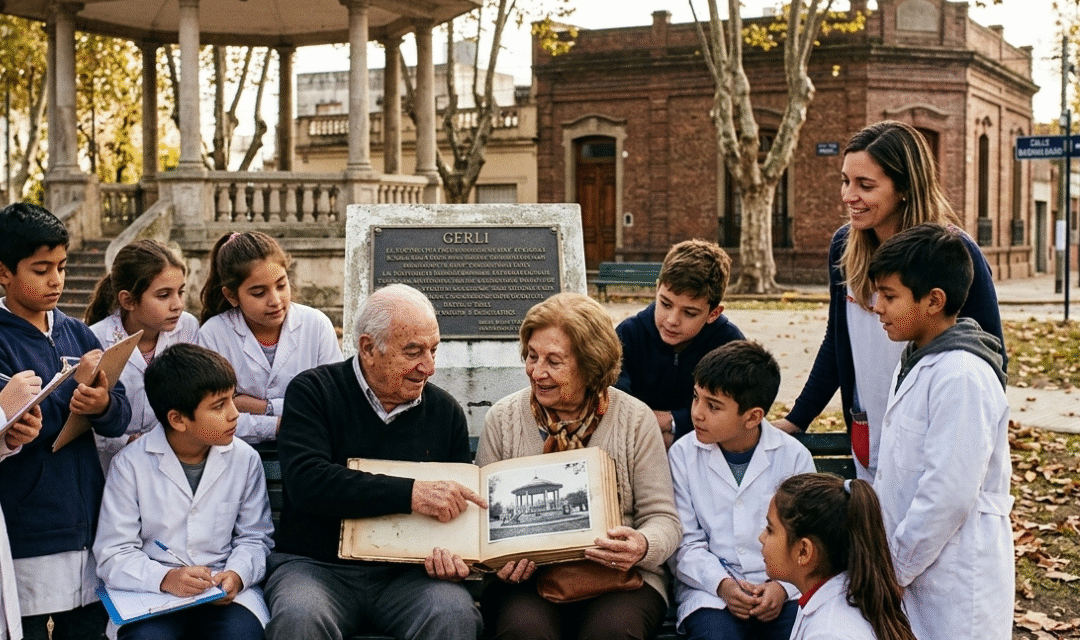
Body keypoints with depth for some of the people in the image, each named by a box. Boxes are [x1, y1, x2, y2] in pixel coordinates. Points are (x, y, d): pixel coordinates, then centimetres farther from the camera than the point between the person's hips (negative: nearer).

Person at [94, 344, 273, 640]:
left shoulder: (244, 458, 3)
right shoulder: (131, 464, -4)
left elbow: (254, 537, 9)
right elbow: (113, 554, -6)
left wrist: (237, 574, -13)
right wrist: (165, 579, -24)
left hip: (225, 592, 1)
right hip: (152, 593, -1)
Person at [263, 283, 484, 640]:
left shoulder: (446, 412, 10)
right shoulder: (313, 393, -1)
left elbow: (458, 504, 16)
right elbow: (305, 481, -17)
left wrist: (453, 558, -8)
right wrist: (411, 494, -22)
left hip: (406, 571, 2)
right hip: (315, 566, -2)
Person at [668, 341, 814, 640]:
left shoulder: (793, 456, 2)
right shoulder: (683, 454, 2)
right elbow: (685, 543, 0)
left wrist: (783, 587, -14)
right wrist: (722, 584, -15)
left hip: (779, 590, 1)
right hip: (709, 589, -1)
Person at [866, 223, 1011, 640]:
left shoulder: (962, 376, -20)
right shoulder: (917, 362, 10)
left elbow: (949, 493, -22)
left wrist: (894, 570, -14)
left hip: (956, 589, -9)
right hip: (913, 570, 9)